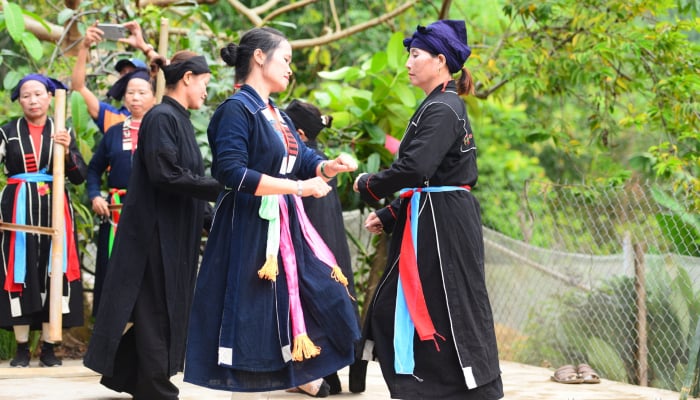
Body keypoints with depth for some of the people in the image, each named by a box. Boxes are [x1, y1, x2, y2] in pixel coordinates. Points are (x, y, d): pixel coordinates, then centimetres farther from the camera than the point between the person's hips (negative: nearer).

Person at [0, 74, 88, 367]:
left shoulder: (62, 132, 9)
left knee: (53, 273, -1)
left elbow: (79, 177, 3)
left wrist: (67, 150, -12)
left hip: (55, 208, 1)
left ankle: (48, 348, 5)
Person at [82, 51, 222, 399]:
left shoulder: (178, 119, 14)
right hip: (158, 230, -10)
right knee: (157, 310, -3)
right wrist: (220, 188, -20)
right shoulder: (161, 118, -15)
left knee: (160, 309, 14)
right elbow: (166, 175, -23)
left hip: (175, 234, 10)